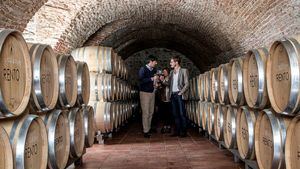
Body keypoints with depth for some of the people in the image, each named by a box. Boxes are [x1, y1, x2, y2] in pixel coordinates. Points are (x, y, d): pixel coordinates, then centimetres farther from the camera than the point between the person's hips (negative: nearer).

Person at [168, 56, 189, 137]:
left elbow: (186, 84, -6)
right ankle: (177, 131, 13)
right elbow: (169, 83, 15)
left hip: (180, 95, -6)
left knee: (182, 114, -4)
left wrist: (181, 93, -12)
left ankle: (183, 132, 1)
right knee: (175, 114, 7)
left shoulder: (184, 71, -1)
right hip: (173, 94, 6)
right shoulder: (171, 72, 17)